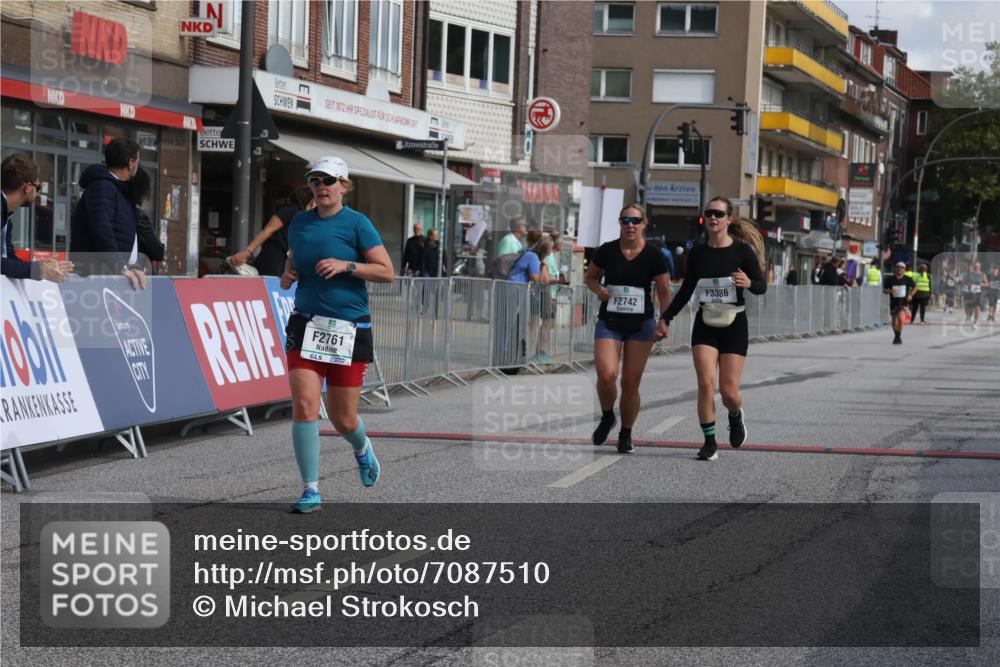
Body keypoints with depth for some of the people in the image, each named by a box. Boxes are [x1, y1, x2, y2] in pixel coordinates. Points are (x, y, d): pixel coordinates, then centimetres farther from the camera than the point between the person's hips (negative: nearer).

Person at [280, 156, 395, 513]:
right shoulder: (299, 222, 9)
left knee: (343, 419, 4)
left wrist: (346, 265, -18)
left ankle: (361, 447, 42)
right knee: (304, 404, -14)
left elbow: (387, 272, -7)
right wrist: (287, 276, 3)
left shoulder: (357, 223, -4)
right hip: (306, 324, 3)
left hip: (349, 328, -3)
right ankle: (311, 490, -7)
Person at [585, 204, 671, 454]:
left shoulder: (654, 256, -4)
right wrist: (598, 289, -9)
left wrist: (664, 322, -13)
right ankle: (607, 417, 12)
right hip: (609, 322, 0)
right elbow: (590, 277, 13)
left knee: (630, 382, 2)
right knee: (606, 374, -17)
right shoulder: (607, 251, -1)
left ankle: (626, 434, 20)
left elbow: (664, 292, 0)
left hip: (641, 324, 0)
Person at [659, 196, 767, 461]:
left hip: (734, 325, -2)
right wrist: (666, 318, 8)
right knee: (705, 384, -12)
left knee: (728, 390, -6)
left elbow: (762, 286, -2)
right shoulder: (697, 254, 4)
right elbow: (686, 291, 14)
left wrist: (749, 283, -25)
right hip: (705, 325, 2)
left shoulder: (742, 251, -5)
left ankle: (736, 416, 29)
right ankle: (709, 442, 0)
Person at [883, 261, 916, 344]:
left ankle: (898, 337, -14)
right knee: (894, 321, 10)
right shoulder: (890, 279, -2)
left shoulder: (908, 279, -2)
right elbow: (884, 290, 4)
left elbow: (915, 287, 14)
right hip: (893, 302, 2)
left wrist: (911, 294, -3)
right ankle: (896, 336, 34)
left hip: (904, 302, -2)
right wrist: (890, 291, -18)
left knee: (900, 318, -24)